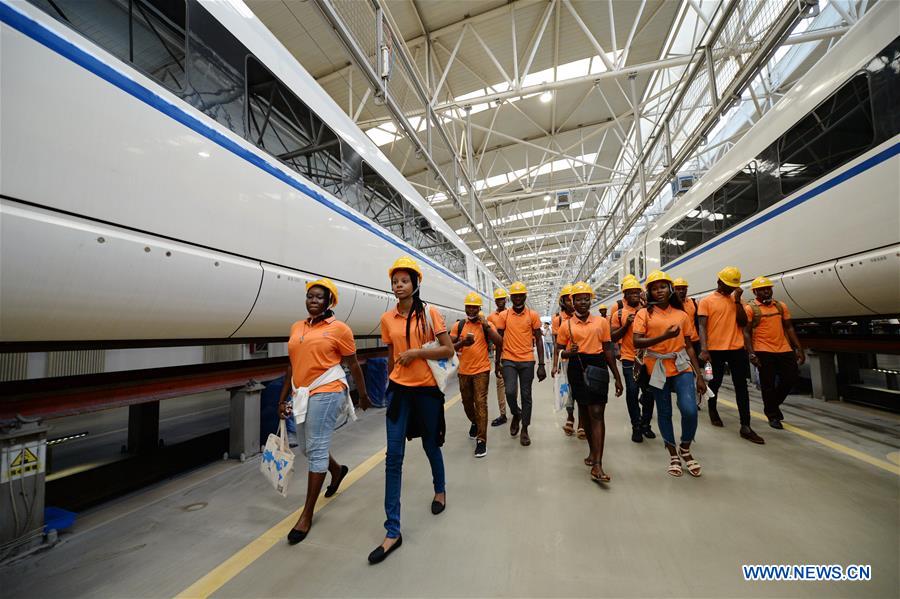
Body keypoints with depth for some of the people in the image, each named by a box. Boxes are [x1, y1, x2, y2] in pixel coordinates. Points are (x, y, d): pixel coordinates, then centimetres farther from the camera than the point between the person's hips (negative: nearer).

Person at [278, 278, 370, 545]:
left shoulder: (339, 328, -7)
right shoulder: (296, 328, 11)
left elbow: (353, 365, -1)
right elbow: (292, 366, 15)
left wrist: (363, 395, 5)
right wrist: (283, 398, 15)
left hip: (326, 394, -7)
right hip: (302, 395, 7)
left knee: (316, 450, -2)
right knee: (308, 448, 18)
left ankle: (307, 515, 14)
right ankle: (337, 470, 49)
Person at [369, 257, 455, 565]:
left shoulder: (429, 313, -7)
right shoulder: (387, 319, 2)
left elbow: (448, 350, -9)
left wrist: (416, 352, -18)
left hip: (427, 389, -2)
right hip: (399, 390, 2)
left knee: (431, 445, 17)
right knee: (393, 458, 0)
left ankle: (440, 489, 48)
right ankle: (393, 531, 11)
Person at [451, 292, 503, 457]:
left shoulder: (486, 325, -1)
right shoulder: (458, 325, 3)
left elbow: (499, 343, -11)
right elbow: (450, 347, 2)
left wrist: (486, 325, -17)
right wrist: (462, 342, -18)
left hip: (481, 370, -3)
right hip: (464, 371, 3)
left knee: (481, 403, -8)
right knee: (467, 403, 16)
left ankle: (481, 440, -1)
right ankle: (475, 423, 45)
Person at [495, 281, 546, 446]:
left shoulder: (533, 315, 0)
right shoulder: (504, 315, 1)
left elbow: (539, 340, 1)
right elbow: (499, 339, 7)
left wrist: (541, 365, -3)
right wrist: (498, 362, 5)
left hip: (527, 361, 0)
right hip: (509, 360, 0)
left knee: (526, 395, 7)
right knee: (510, 392, -10)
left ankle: (524, 430, 22)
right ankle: (516, 414, 23)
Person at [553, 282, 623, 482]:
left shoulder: (602, 322, 5)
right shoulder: (566, 325, 4)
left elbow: (608, 350, 8)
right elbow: (559, 351, 9)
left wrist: (617, 378, 8)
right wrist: (568, 353, -16)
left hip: (598, 367, -1)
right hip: (577, 369, 1)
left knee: (597, 413, -8)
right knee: (584, 412, 14)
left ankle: (597, 465, -8)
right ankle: (593, 450, 34)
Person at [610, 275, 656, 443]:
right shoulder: (618, 314, 1)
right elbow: (613, 338, -1)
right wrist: (626, 324, -15)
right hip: (629, 359, -2)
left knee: (650, 391, 9)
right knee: (632, 392, 1)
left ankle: (646, 424, 27)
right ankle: (636, 427, 13)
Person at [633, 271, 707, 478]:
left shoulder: (681, 315, 8)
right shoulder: (644, 313, 0)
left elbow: (689, 346, 10)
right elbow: (636, 342, -11)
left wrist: (699, 375, 8)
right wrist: (663, 336, -23)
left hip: (681, 366, 1)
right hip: (657, 368, -1)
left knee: (690, 410, -13)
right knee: (664, 412, 8)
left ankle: (685, 449, 17)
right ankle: (673, 454, 29)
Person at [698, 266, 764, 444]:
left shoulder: (736, 300, 12)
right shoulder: (706, 301, -2)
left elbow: (743, 322, 2)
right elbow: (702, 326, -8)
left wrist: (738, 300, -5)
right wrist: (703, 349, -19)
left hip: (737, 349, 4)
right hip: (716, 349, -3)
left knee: (741, 386, 2)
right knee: (715, 383, 11)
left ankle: (745, 427, 5)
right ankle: (712, 410, 36)